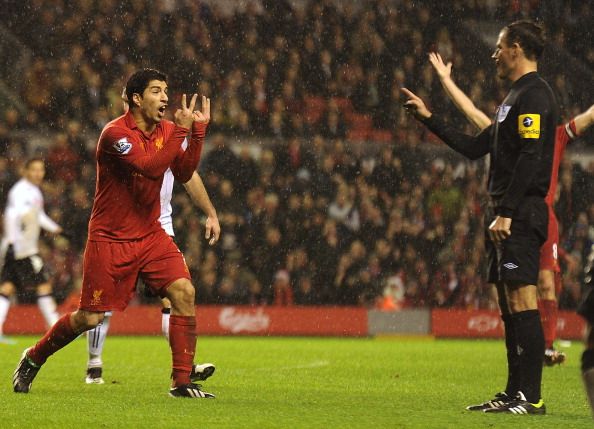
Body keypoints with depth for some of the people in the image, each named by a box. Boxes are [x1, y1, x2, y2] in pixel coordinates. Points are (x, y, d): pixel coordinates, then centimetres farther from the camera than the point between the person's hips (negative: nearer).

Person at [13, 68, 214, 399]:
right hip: (110, 239, -6)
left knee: (184, 293, -15)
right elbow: (150, 168, -29)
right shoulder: (116, 133, -18)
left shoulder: (166, 130, 5)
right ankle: (33, 359, 25)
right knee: (90, 318, -1)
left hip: (151, 235, 6)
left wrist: (198, 131, -9)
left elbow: (184, 173, -1)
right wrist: (181, 130, -28)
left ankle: (182, 381, -11)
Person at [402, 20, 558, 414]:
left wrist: (506, 214, -22)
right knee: (509, 304, 10)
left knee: (522, 301, -13)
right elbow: (475, 148, 27)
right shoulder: (516, 97, 22)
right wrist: (429, 119, 30)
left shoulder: (534, 95, -11)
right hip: (506, 215, 11)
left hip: (521, 215, -10)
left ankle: (532, 397, -15)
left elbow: (529, 158, -20)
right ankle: (515, 392, 13)